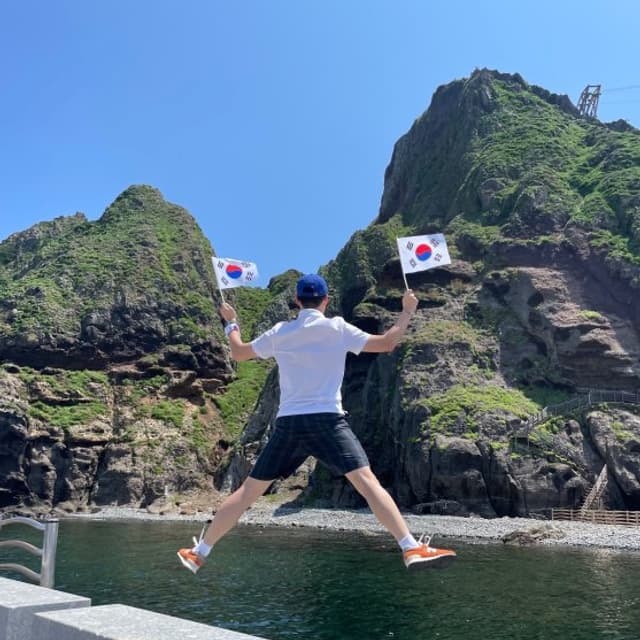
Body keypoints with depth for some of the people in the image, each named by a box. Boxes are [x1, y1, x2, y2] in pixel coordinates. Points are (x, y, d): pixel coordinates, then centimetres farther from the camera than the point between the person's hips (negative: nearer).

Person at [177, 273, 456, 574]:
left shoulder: (279, 332, 9)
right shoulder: (338, 328, 2)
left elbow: (238, 352, 22)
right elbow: (387, 343, 3)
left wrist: (231, 322, 40)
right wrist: (407, 311, 17)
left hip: (288, 424, 3)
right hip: (327, 420, -3)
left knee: (248, 492, 13)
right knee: (367, 482, -7)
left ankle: (199, 553, 21)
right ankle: (412, 549, -19)